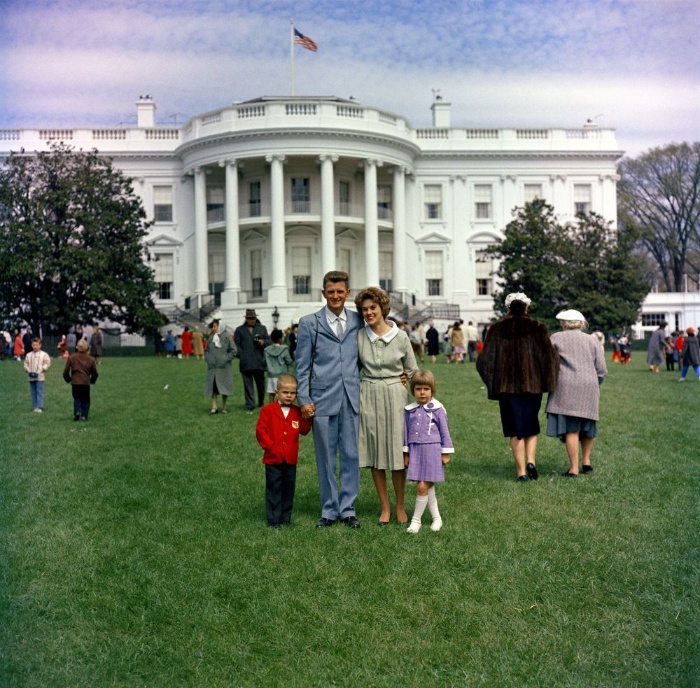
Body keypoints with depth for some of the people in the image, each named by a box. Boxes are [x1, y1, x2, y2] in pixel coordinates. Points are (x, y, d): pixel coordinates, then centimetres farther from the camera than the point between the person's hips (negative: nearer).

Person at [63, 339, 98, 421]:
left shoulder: (71, 357, 1)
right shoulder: (90, 359, 4)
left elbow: (66, 372, 1)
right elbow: (95, 373, 9)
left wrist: (68, 379, 19)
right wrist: (92, 380, 26)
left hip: (75, 382, 0)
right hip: (86, 382, 0)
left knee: (76, 398, 18)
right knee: (85, 399, 13)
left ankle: (77, 411, -4)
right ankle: (84, 415, 3)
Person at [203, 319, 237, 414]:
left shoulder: (226, 336, -6)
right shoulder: (210, 337, 6)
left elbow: (233, 351, -4)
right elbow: (206, 350, 19)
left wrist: (225, 360, -10)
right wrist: (208, 359, 3)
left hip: (224, 367, -3)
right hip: (212, 367, 3)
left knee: (224, 388, 3)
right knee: (213, 387, 1)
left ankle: (224, 407, 14)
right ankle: (214, 407, 6)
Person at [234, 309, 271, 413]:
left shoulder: (262, 328, 14)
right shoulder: (239, 330, 11)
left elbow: (269, 341, 12)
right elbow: (236, 344, 6)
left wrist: (263, 342, -10)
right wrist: (241, 355, -7)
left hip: (259, 362, 1)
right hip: (246, 363, -1)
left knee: (260, 383, 10)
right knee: (248, 385, -1)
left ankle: (261, 403, 26)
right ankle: (249, 406, 0)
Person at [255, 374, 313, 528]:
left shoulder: (297, 412, 7)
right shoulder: (268, 410, -3)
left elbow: (304, 431, 0)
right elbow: (260, 430, -7)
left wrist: (306, 418, -17)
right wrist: (270, 446, -14)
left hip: (291, 459, 4)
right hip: (273, 459, -3)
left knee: (289, 488, 10)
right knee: (273, 489, 2)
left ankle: (286, 518, 22)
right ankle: (273, 520, 9)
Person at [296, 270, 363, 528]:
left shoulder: (358, 321, 8)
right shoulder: (309, 323, 3)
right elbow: (302, 366, 2)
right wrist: (304, 400, -4)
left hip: (352, 400, 2)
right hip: (322, 400, -1)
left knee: (351, 456, 6)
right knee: (326, 458, 7)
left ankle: (347, 509, 19)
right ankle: (329, 510, 20)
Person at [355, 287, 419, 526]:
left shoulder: (400, 336, -2)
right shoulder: (359, 336, 1)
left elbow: (412, 371, 6)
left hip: (395, 396, -2)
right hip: (368, 397, 2)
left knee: (397, 452, 2)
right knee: (374, 454, 6)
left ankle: (400, 506, 18)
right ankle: (385, 507, 19)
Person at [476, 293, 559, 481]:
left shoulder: (497, 329, 0)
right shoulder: (538, 328, 0)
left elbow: (485, 359, 0)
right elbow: (549, 357, -3)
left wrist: (492, 383, 12)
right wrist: (548, 383, 8)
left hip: (507, 386, 0)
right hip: (533, 385, 1)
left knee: (515, 429, 7)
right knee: (531, 425, 17)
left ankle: (521, 470, 5)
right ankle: (531, 461, -1)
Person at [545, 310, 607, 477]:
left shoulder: (556, 338, 5)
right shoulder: (592, 340, 12)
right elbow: (602, 370, 9)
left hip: (566, 387, -3)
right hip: (589, 387, 3)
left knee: (571, 429, -4)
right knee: (587, 425, 18)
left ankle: (574, 468, -4)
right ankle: (586, 461, 19)